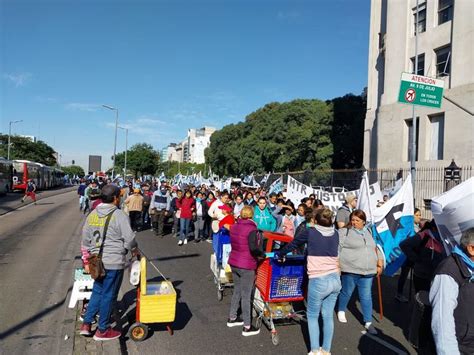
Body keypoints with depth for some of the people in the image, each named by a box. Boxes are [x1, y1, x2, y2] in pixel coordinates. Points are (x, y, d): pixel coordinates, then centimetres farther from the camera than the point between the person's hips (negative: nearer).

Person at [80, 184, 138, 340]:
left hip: (97, 261, 7)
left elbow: (85, 238, 12)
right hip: (114, 262, -7)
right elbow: (129, 238, -16)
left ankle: (86, 324, 25)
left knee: (97, 292, 22)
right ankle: (102, 330, 18)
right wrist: (134, 250, 3)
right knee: (109, 295, 6)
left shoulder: (92, 214, 6)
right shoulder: (119, 215, -15)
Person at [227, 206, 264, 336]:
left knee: (237, 290, 22)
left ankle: (232, 318, 33)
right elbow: (253, 249, -24)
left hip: (233, 262, 7)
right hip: (246, 266, -7)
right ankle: (247, 327, 12)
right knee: (246, 295, 2)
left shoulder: (234, 226, 5)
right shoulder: (251, 229, -18)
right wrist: (263, 254, -8)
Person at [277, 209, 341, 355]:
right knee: (328, 316, 16)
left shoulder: (309, 232, -5)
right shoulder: (335, 234, 8)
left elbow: (292, 244, 8)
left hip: (318, 281, -5)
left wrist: (279, 254, 24)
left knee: (312, 316, 13)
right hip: (335, 279, 5)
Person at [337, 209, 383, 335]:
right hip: (350, 270, -4)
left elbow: (375, 249, 22)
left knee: (366, 297, 7)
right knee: (346, 292, 11)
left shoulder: (369, 232, 13)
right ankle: (341, 311, 37)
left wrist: (380, 262, 16)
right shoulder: (344, 232, -6)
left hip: (367, 271, 4)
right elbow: (337, 249, -7)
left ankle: (368, 322, 17)